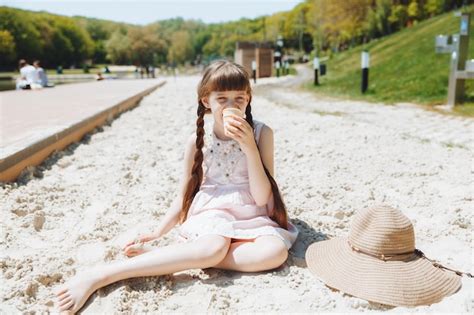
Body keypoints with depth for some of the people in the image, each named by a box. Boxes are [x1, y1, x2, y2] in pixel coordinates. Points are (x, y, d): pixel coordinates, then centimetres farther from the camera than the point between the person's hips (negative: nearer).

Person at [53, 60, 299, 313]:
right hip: (210, 215, -1)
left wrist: (250, 148, -21)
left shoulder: (261, 134, -6)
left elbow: (261, 197, -11)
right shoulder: (197, 142, -3)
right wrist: (156, 233, -6)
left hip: (251, 218, 2)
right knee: (214, 247, -37)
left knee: (276, 251, -33)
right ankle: (101, 276, -33)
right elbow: (184, 197, 5)